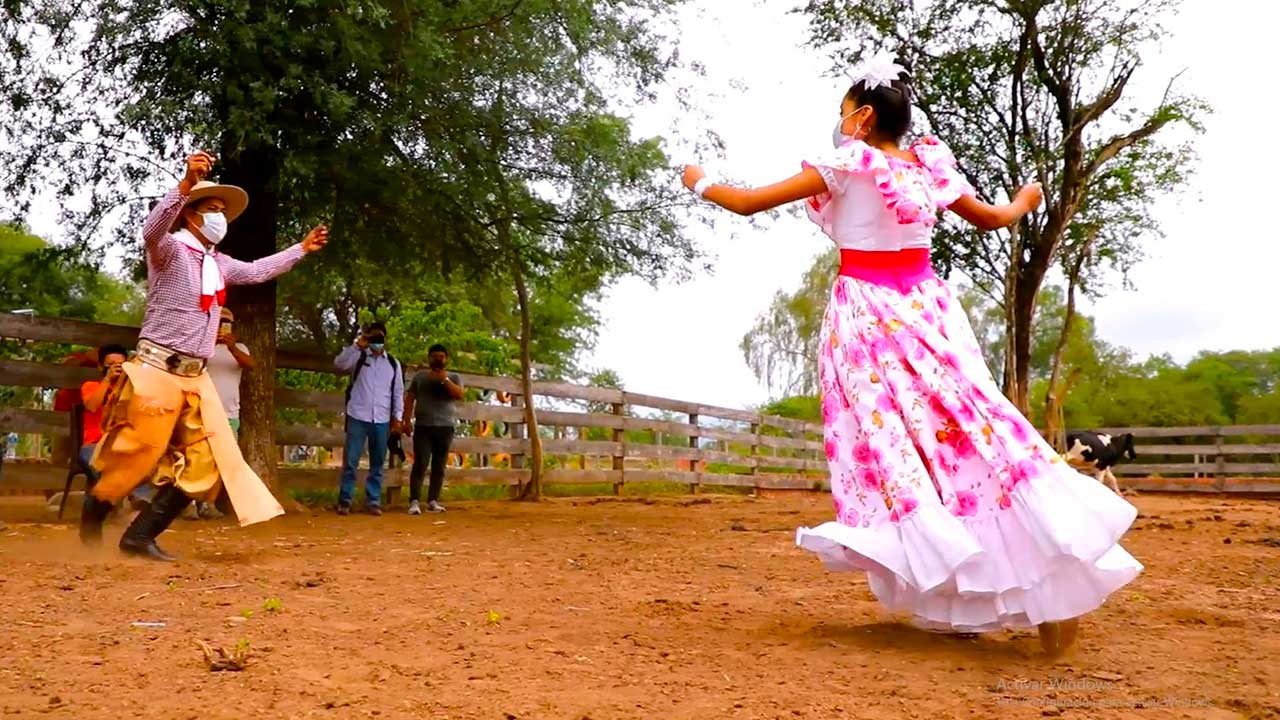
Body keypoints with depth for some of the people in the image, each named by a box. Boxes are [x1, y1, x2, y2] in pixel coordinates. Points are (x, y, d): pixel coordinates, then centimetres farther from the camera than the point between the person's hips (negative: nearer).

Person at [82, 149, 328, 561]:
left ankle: (140, 535, 8)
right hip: (158, 370, -8)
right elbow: (152, 231, -30)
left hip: (196, 377, 8)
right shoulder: (171, 250, -8)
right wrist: (187, 183, -44)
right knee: (135, 459, -3)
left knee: (205, 465, 2)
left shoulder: (218, 264, 16)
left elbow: (258, 271, 31)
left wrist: (302, 249, 33)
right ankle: (90, 527, 21)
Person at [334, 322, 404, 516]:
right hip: (358, 418, -2)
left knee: (377, 464, 7)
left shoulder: (393, 363, 12)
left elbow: (398, 392, 12)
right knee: (350, 461, -2)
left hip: (382, 420, 3)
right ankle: (344, 501, 6)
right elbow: (339, 364, -14)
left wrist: (397, 416, 4)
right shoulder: (358, 357, 5)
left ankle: (373, 501, 13)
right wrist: (357, 345, -18)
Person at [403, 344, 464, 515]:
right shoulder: (420, 376, 12)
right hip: (423, 426, -1)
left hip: (445, 428, 1)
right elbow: (409, 398, 9)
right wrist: (407, 419, -1)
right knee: (420, 464, -9)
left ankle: (433, 500, 8)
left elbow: (460, 394, -5)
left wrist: (445, 380, -14)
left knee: (439, 466, 2)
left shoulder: (454, 377, 12)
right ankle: (414, 501, -10)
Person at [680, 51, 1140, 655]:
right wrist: (1025, 200, 43)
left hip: (864, 315, -5)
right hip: (928, 309, 5)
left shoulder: (849, 162, -7)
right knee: (973, 427, 3)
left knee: (886, 442, -1)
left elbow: (749, 202, -5)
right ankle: (1052, 585, 2)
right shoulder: (931, 163, 7)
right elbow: (991, 219, 21)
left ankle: (955, 600, -2)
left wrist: (700, 182, 14)